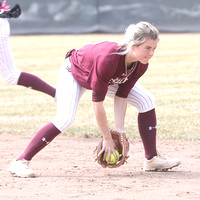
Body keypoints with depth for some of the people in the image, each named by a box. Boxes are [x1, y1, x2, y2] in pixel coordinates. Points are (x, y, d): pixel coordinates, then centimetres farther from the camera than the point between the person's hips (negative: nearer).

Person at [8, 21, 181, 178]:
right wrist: (107, 138, -29)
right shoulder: (108, 59, -45)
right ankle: (21, 162, -25)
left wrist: (119, 132, -15)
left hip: (109, 78, 7)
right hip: (74, 73, -7)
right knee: (65, 119, -29)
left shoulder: (140, 65, -25)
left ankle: (152, 159, 4)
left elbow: (121, 97, -14)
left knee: (146, 100, -4)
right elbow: (97, 103, -36)